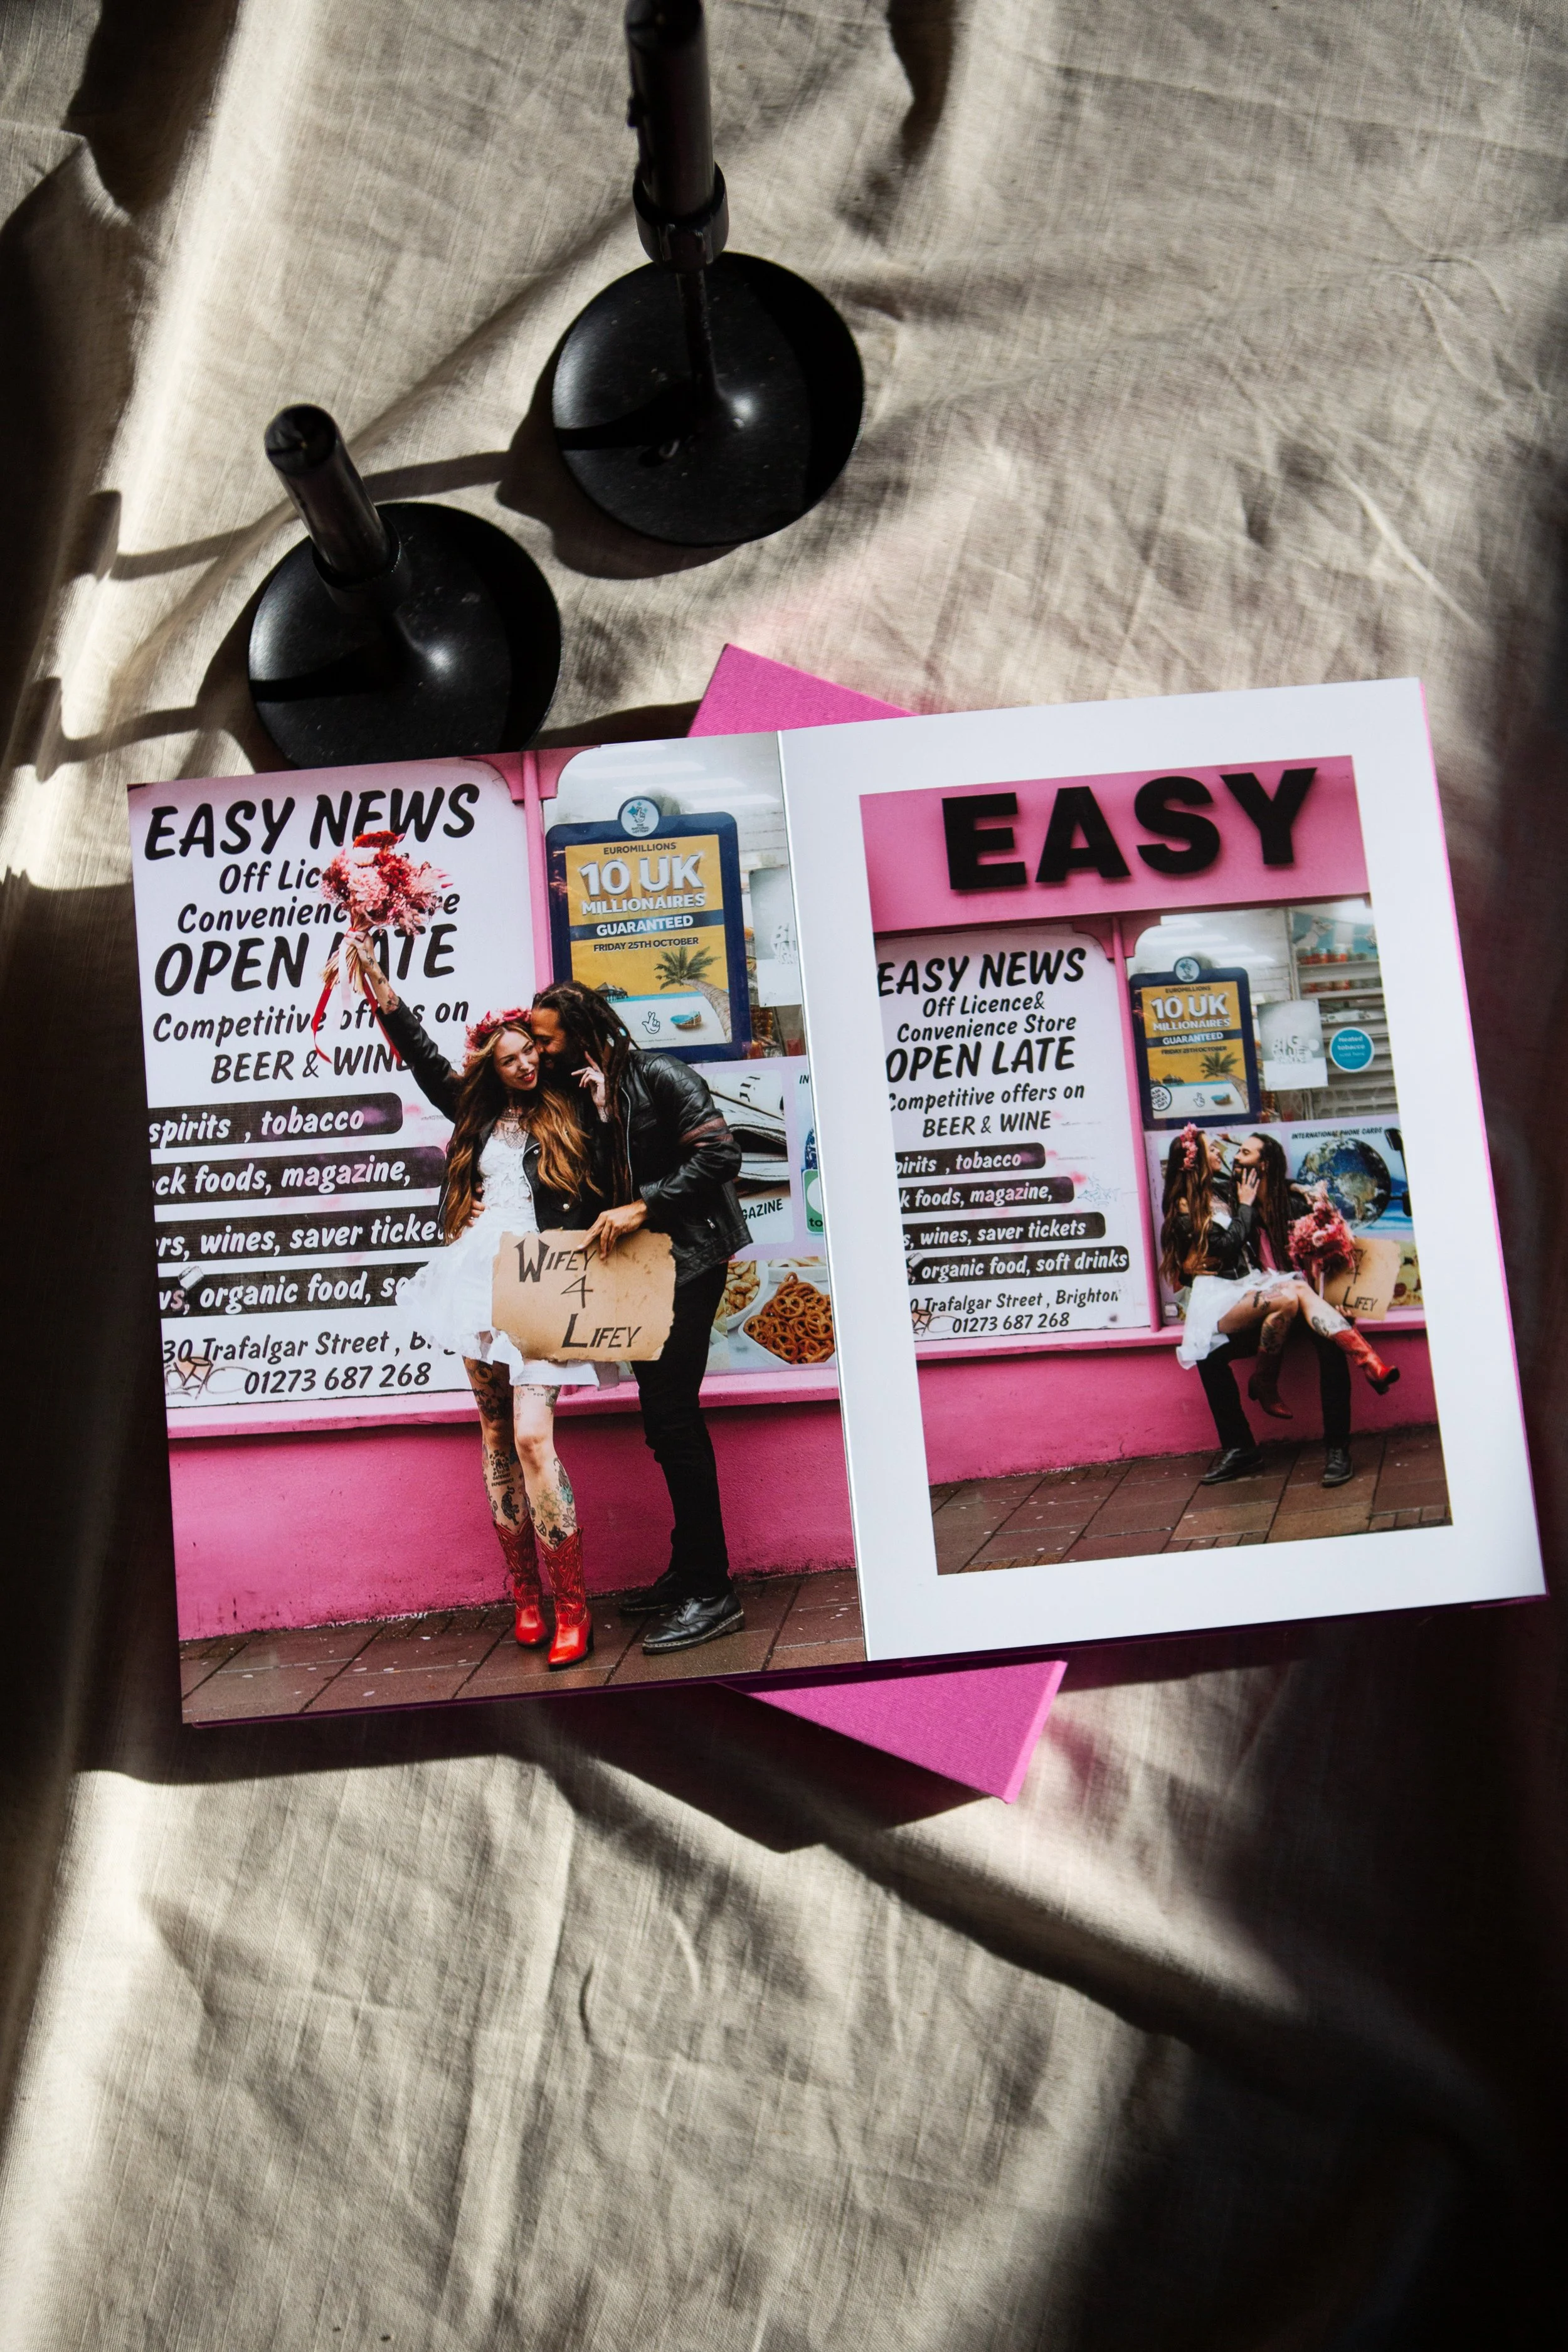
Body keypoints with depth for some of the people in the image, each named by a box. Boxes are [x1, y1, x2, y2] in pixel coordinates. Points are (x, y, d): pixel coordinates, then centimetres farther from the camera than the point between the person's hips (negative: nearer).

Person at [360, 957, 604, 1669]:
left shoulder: (566, 1117, 3)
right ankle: (525, 1596, 16)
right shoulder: (479, 1114, 14)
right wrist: (375, 976, 20)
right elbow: (421, 1053, 22)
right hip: (477, 1283, 5)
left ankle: (573, 1609, -7)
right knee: (497, 1436, 6)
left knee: (532, 1438, -15)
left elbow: (593, 1207, 2)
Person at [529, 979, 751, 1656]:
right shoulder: (580, 1097, 16)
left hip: (688, 1259, -8)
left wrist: (642, 1206, -20)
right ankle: (689, 1574, 22)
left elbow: (719, 1153, -17)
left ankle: (711, 1593, -3)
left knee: (671, 1416, -10)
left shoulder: (656, 1074, -8)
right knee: (667, 1418, 11)